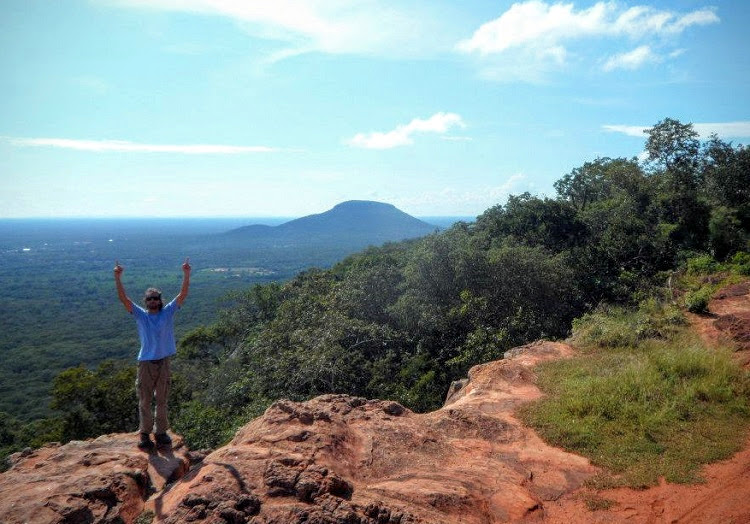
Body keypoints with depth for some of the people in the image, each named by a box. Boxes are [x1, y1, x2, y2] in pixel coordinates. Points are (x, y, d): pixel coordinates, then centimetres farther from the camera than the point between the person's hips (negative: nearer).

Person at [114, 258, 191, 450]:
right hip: (146, 363, 0)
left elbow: (183, 294, -8)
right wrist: (117, 277, -21)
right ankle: (145, 433, 21)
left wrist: (186, 274, -19)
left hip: (163, 362, 0)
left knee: (162, 400, 12)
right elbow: (123, 298, -10)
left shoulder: (168, 312, 0)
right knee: (144, 401, 8)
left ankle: (161, 431, 25)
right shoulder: (140, 314, 0)